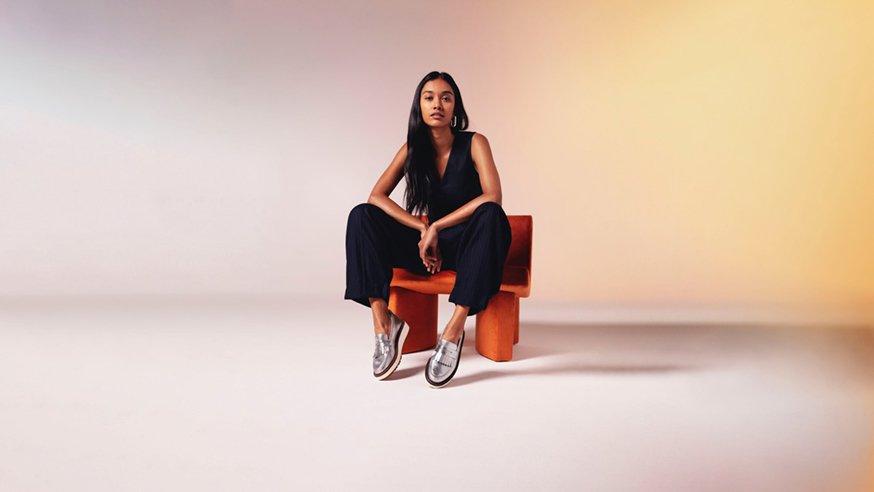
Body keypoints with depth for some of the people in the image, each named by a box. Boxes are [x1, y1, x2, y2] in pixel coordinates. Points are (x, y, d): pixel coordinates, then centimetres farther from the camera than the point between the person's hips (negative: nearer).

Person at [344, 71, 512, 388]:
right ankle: (383, 325, -25)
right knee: (361, 216, -15)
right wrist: (423, 229, -20)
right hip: (431, 247, 3)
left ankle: (454, 332, -36)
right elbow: (376, 196, -9)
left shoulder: (474, 143, -8)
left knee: (491, 215, -37)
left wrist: (436, 226, -24)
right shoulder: (412, 148, 2)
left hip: (468, 245, -3)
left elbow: (492, 197, -23)